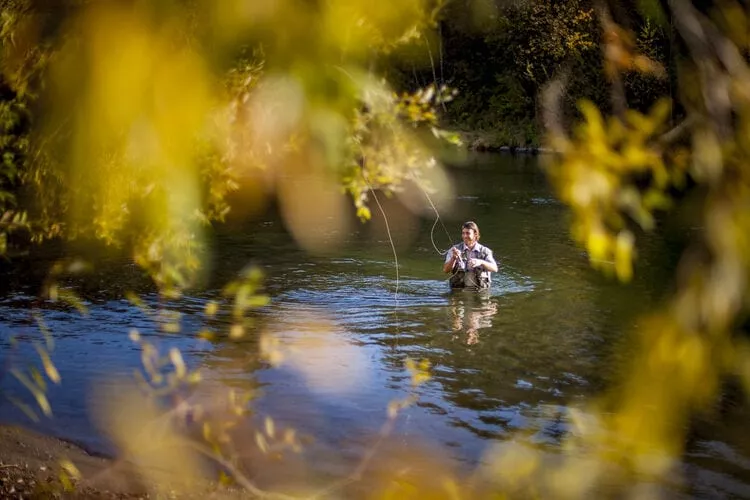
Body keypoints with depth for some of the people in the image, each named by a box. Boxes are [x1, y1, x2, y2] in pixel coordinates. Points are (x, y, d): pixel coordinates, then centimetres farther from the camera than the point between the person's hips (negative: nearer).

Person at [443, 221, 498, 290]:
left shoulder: (485, 251, 5)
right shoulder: (455, 249, 6)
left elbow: (495, 269, -10)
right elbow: (445, 270, -4)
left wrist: (481, 262, -28)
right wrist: (453, 258, -23)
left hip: (480, 289, 0)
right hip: (458, 289, 0)